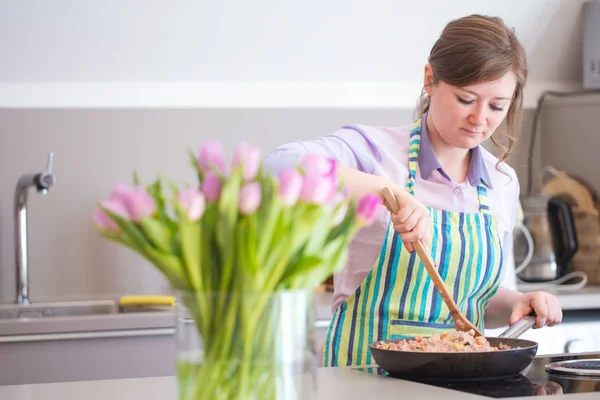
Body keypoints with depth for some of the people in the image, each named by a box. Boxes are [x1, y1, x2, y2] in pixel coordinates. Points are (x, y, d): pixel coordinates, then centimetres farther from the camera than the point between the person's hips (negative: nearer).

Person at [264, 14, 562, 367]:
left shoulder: (504, 184, 12)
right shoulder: (373, 149, -5)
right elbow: (281, 166, -25)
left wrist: (517, 302, 2)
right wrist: (385, 189, -33)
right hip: (368, 376, -4)